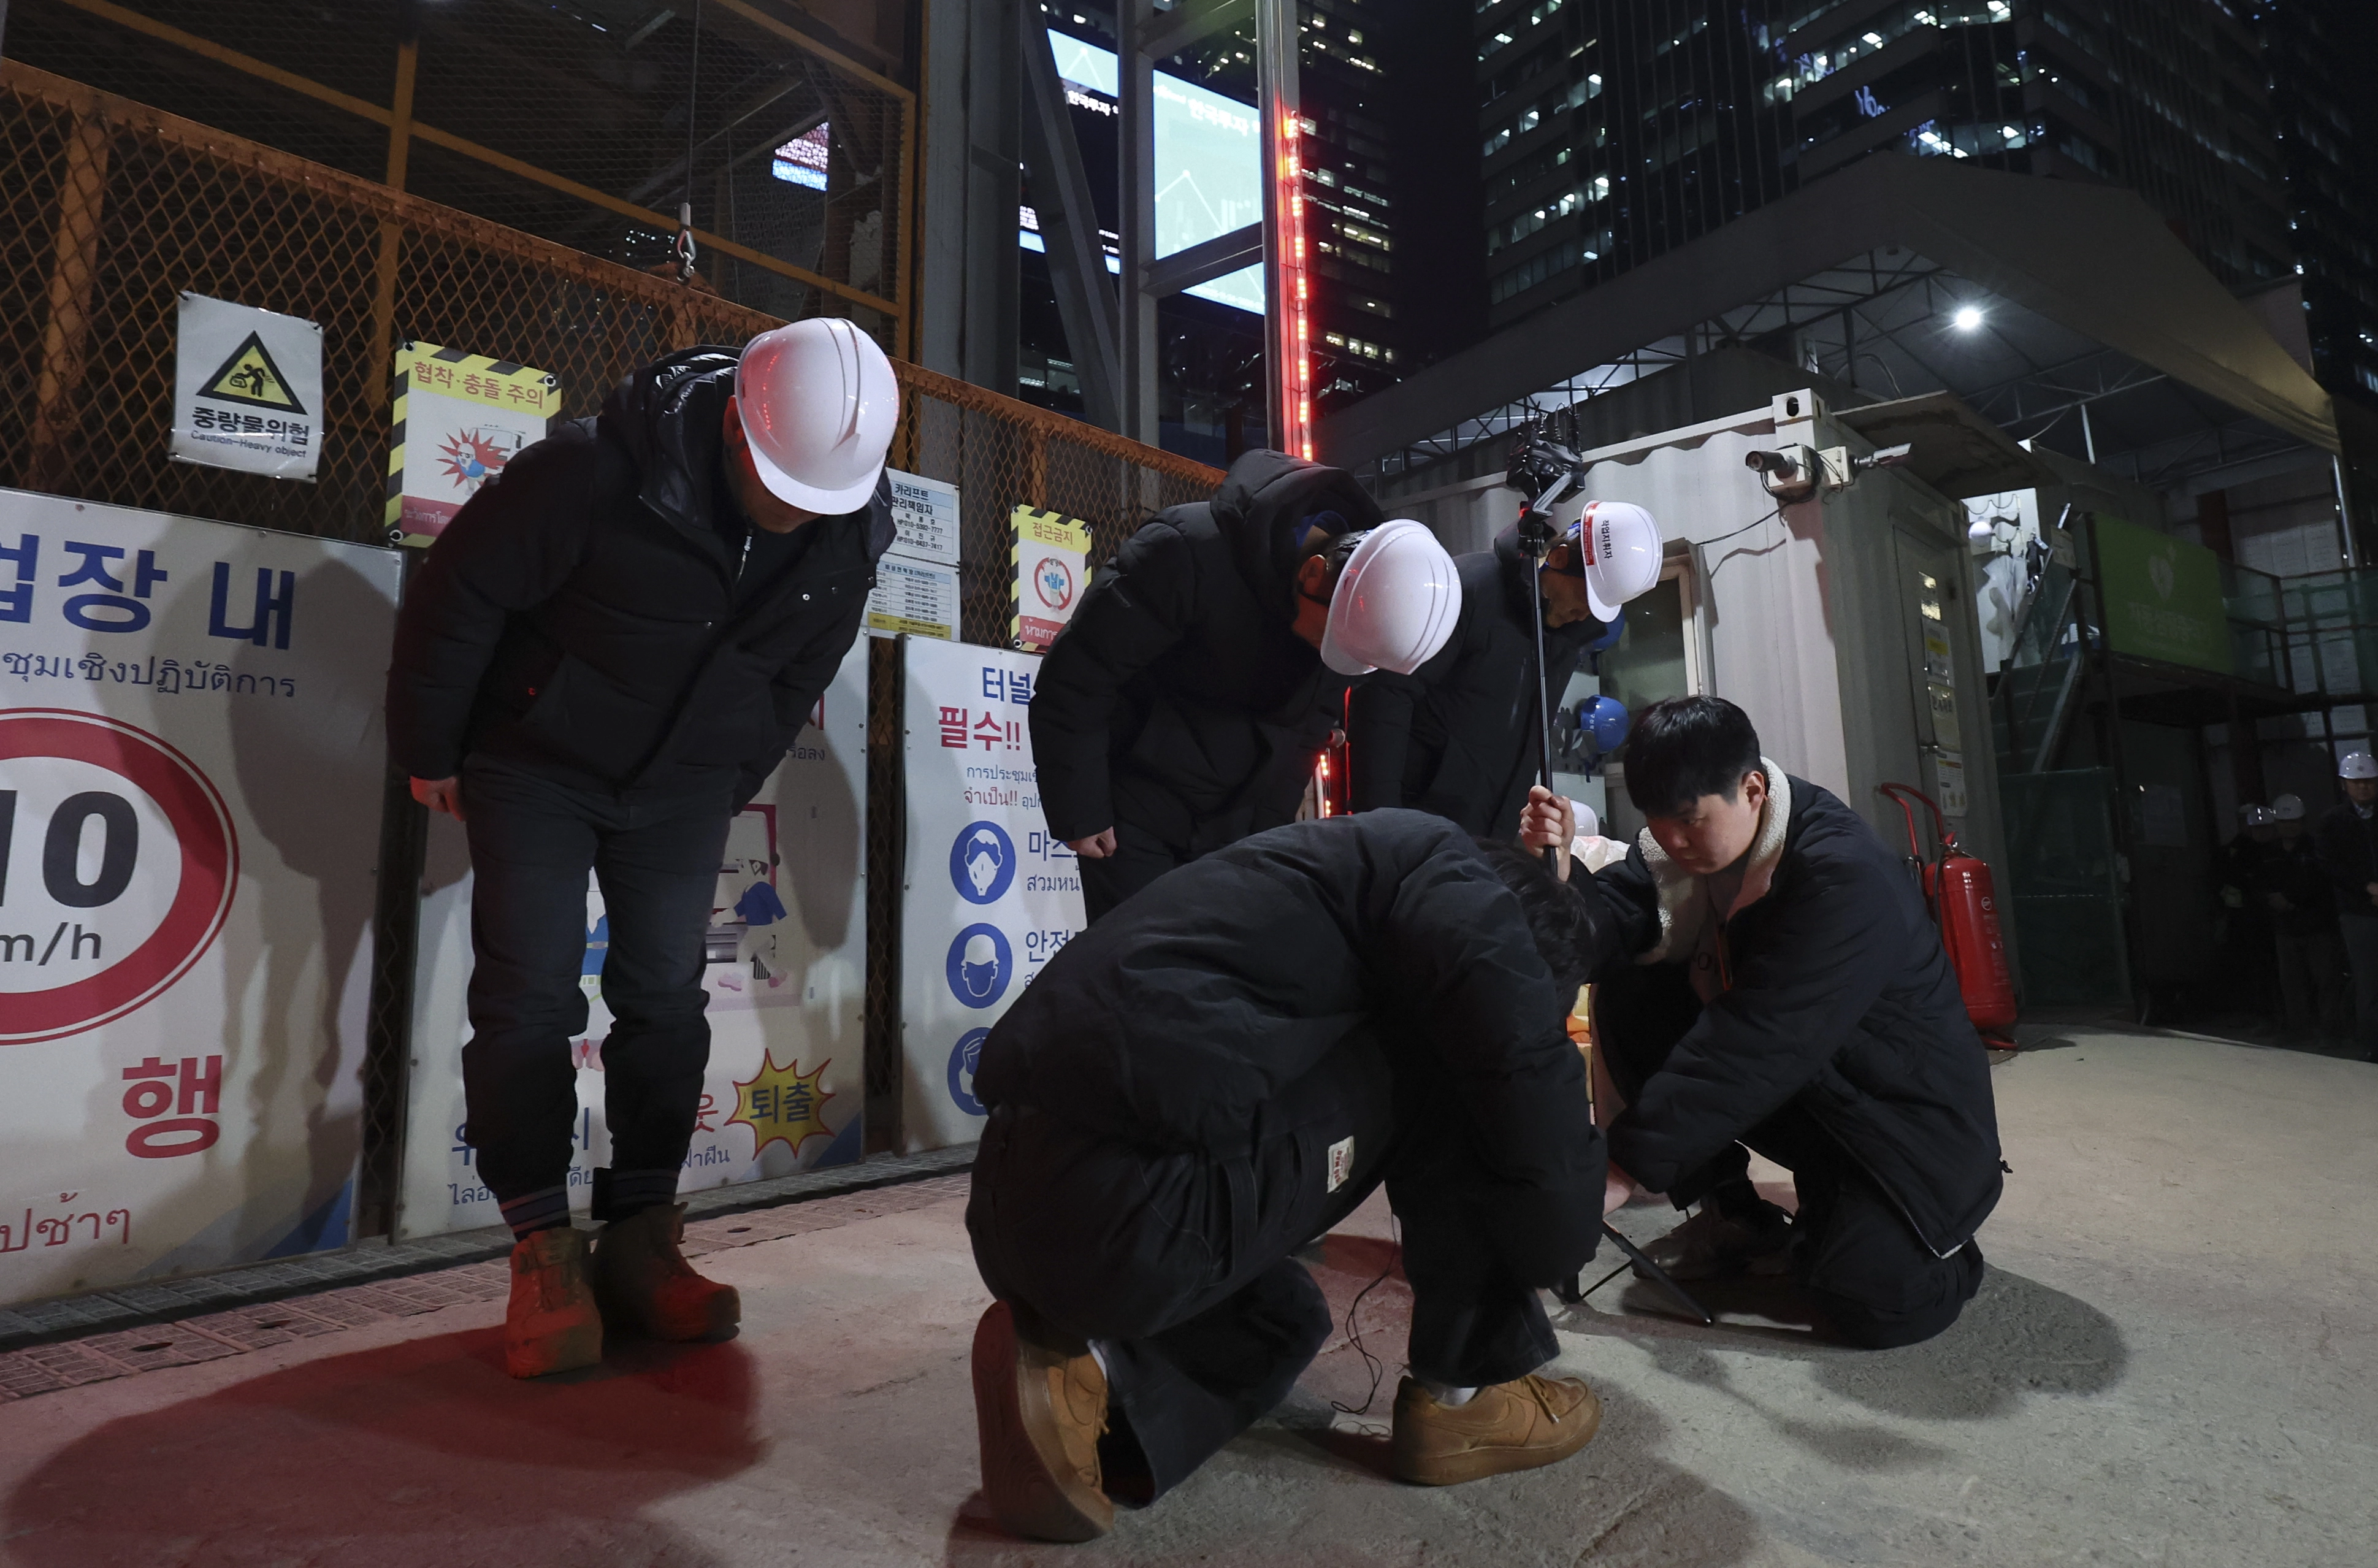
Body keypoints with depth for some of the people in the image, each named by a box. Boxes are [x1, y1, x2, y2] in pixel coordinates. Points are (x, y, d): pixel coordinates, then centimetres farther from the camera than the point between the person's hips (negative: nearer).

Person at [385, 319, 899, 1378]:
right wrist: (430, 754, -5)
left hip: (684, 785, 4)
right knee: (528, 997, -7)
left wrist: (737, 781, 11)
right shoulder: (600, 468, -28)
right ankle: (546, 1256, 5)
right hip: (537, 762, -3)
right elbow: (457, 596, -15)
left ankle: (640, 1242, 13)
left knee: (667, 1000, 2)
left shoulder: (852, 535, -13)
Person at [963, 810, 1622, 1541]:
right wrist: (1566, 1235, 12)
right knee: (1457, 1072, 7)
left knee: (1283, 1313, 35)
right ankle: (1466, 1396, 16)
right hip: (1129, 1212, -10)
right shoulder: (1453, 876, 4)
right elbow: (1526, 1070, -8)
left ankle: (1082, 1378, 9)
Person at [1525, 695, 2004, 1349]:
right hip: (1790, 1088, 7)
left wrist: (1627, 1162, -35)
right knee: (1629, 995, -14)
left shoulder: (1847, 876, -29)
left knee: (1874, 1300, -28)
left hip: (1902, 1111, -6)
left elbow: (1751, 1047, -35)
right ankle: (1732, 1215, 1)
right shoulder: (1685, 834, -7)